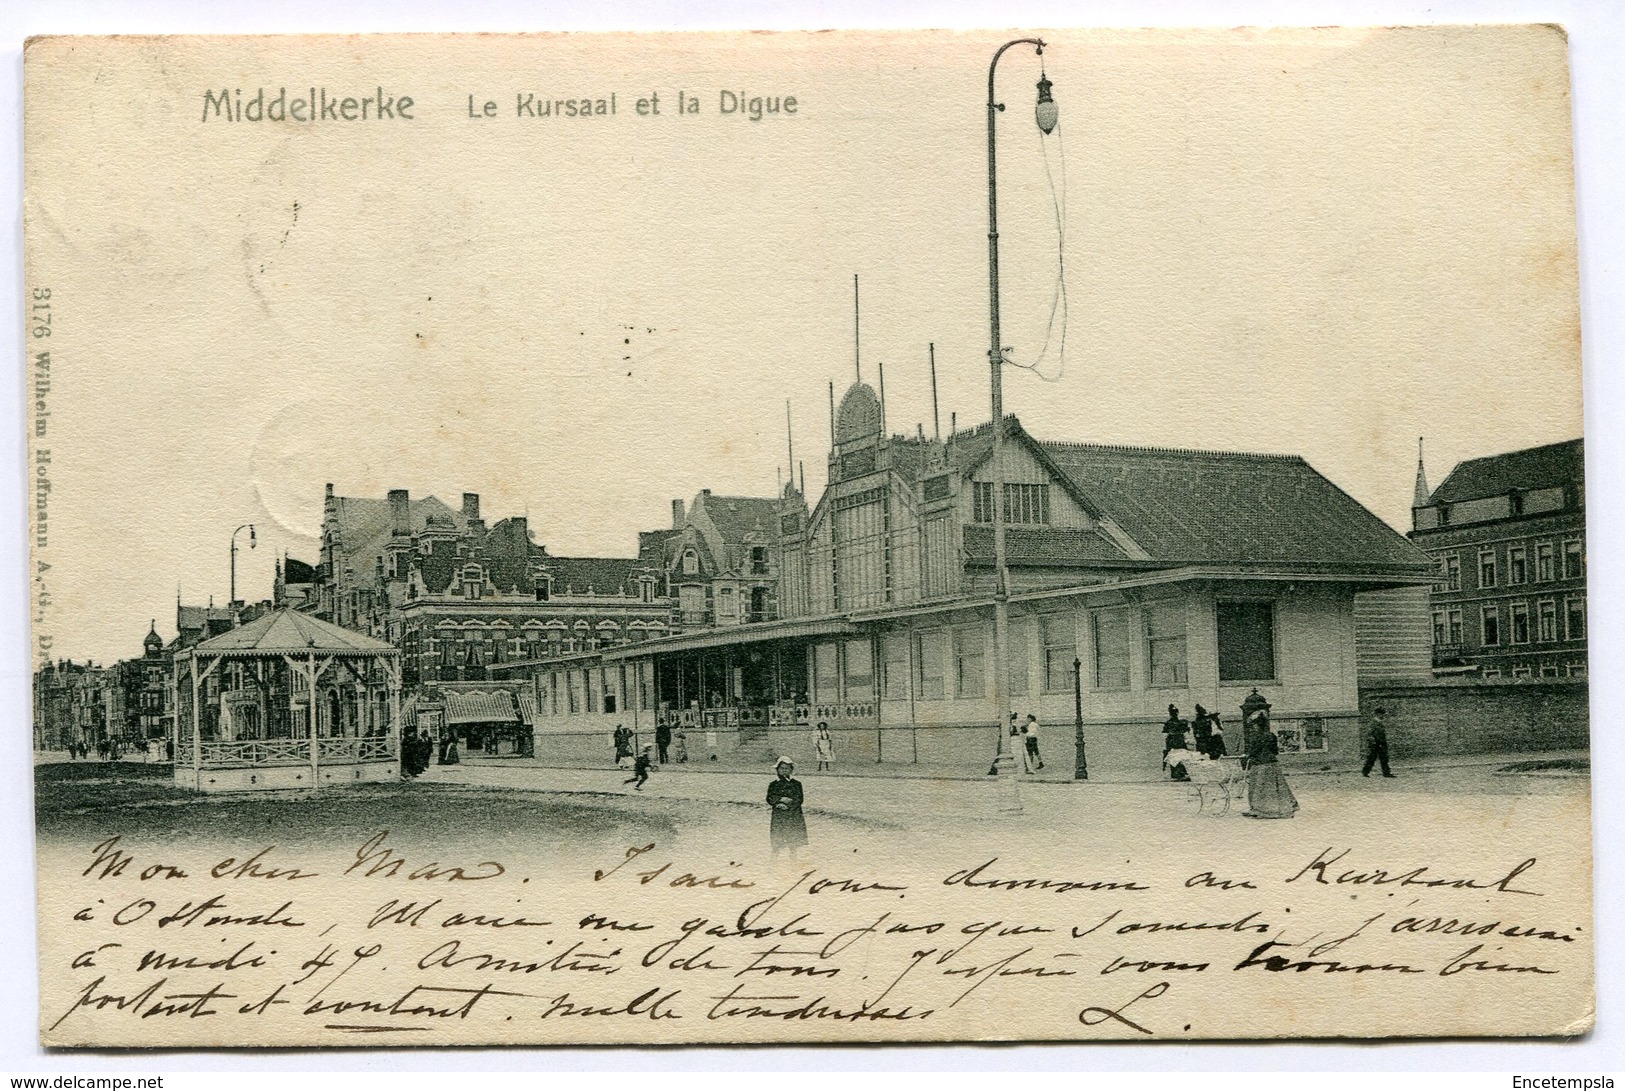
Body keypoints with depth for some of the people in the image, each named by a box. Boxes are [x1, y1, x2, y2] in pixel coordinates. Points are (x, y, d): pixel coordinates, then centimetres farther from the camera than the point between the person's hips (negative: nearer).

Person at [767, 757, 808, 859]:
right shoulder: (773, 785, 6)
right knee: (776, 842, -2)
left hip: (793, 816, 0)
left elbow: (799, 800, -5)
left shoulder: (796, 784, 3)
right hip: (778, 817, 0)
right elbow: (770, 799, -4)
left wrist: (787, 806, -16)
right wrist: (782, 799, -17)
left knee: (793, 843, 4)